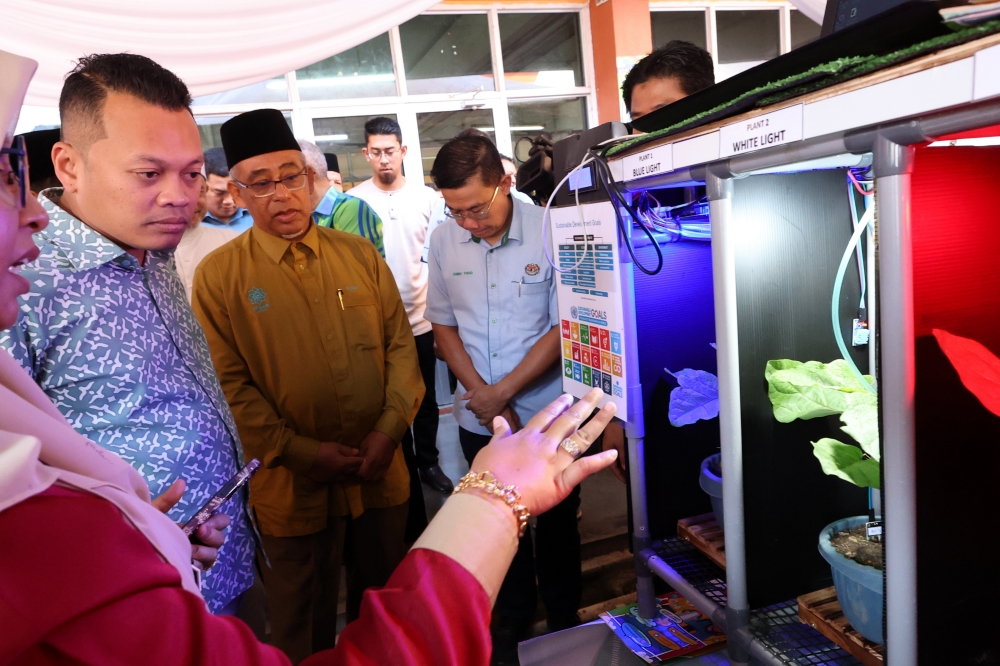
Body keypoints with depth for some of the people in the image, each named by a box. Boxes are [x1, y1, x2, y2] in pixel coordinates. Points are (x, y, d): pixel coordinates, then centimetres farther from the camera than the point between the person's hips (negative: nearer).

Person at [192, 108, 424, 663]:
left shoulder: (360, 254, 2)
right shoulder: (218, 275, -6)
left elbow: (400, 344, 2)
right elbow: (227, 386, -9)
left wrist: (390, 428, -9)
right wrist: (302, 453, -15)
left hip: (380, 471, 3)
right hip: (293, 483, -3)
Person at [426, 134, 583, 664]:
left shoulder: (549, 231, -13)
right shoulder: (443, 240, -2)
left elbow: (564, 327, -12)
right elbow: (443, 326, 5)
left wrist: (503, 392, -14)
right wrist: (482, 395, -7)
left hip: (548, 414, -3)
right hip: (480, 419, 3)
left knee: (556, 522, 14)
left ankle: (563, 621, 38)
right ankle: (514, 621, 41)